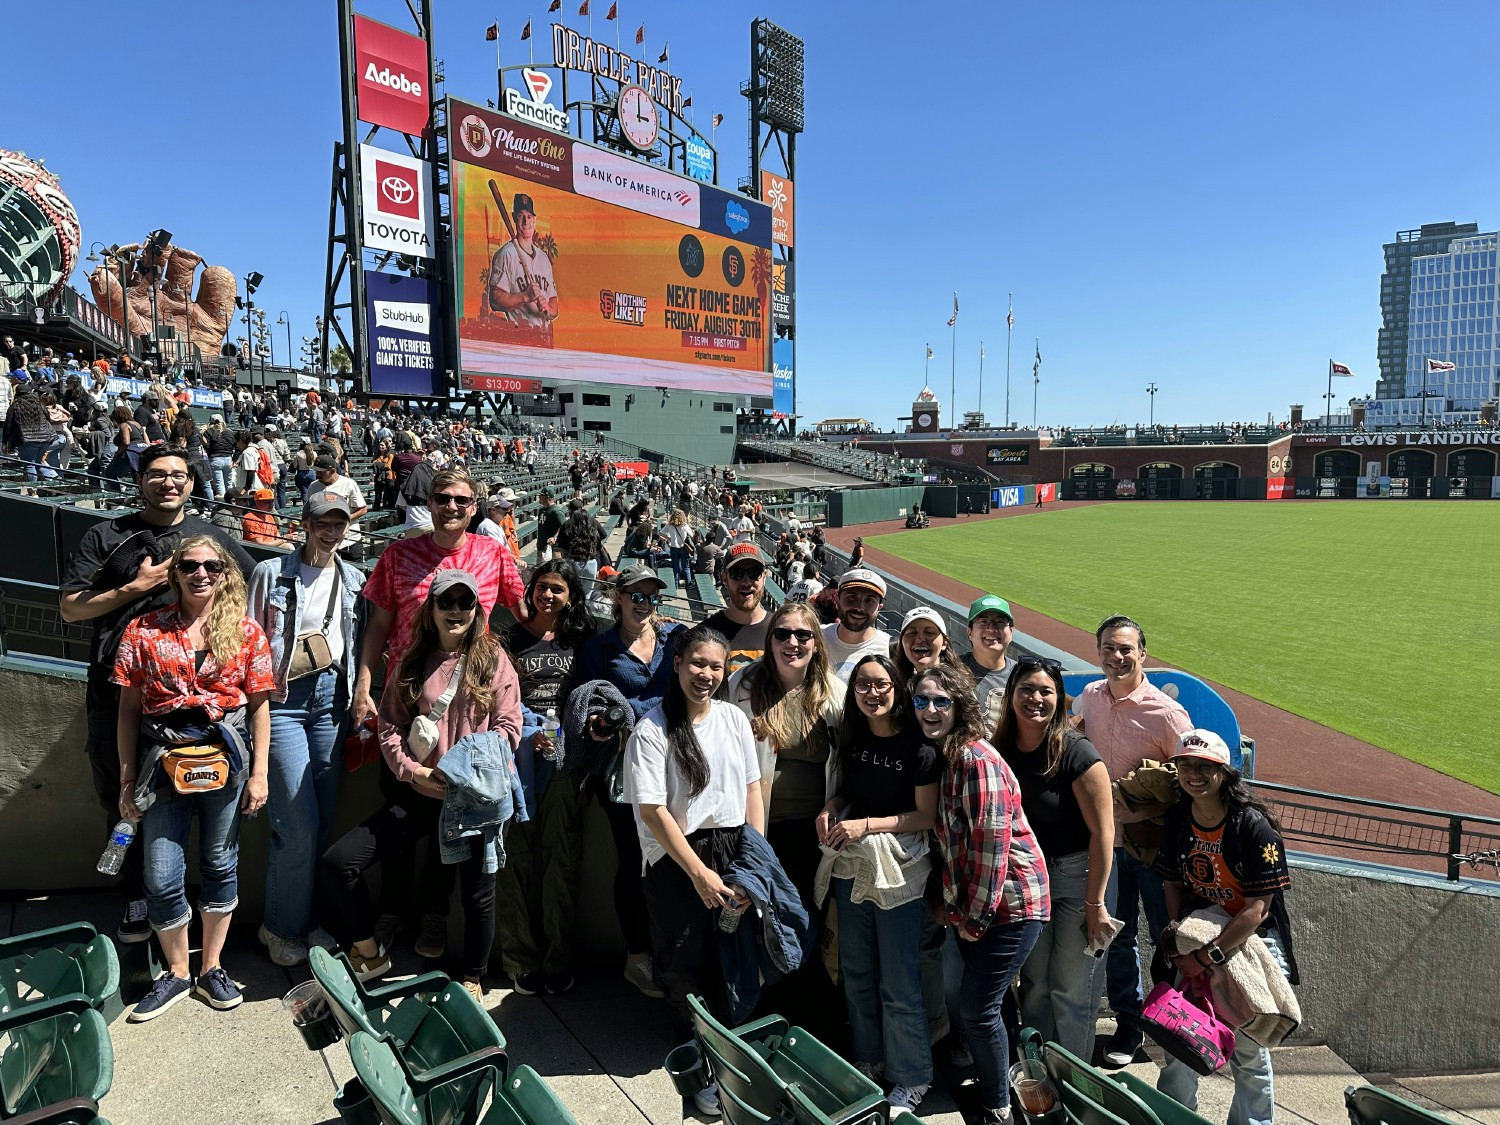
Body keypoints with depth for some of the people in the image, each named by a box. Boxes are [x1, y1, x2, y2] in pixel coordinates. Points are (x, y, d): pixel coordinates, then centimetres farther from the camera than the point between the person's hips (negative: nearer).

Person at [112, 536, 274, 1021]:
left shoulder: (247, 632, 0)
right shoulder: (144, 631, 0)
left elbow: (258, 706, 2)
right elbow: (128, 710, 3)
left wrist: (259, 773, -2)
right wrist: (127, 781, 2)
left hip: (226, 757, 0)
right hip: (163, 758, 0)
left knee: (221, 865, 12)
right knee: (162, 877, 4)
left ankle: (211, 967, 30)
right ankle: (176, 972, 27)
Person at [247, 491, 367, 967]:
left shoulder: (354, 580, 10)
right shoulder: (271, 572, 1)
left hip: (331, 697, 4)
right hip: (282, 699, -3)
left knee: (323, 818, 8)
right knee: (299, 822, -5)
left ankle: (308, 918, 24)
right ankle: (283, 927, 14)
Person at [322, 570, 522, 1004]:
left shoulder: (493, 659, -2)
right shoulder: (413, 662, 7)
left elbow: (509, 725, -5)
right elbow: (389, 725, 6)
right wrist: (412, 771, -9)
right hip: (420, 793, 3)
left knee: (478, 890, 5)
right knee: (338, 861, -4)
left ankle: (473, 980, 31)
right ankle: (370, 953, 19)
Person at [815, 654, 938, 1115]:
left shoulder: (918, 747, -15)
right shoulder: (853, 739, 2)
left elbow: (927, 816, -14)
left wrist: (867, 825, -21)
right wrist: (830, 810, -4)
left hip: (899, 873, -6)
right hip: (852, 867, 6)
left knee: (899, 985, 4)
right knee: (857, 974, 19)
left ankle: (911, 1081, 23)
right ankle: (868, 1061, 38)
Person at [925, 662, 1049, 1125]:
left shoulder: (978, 761, -21)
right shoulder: (942, 758, 6)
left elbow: (991, 845, -22)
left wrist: (975, 917, -15)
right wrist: (958, 909, 10)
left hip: (1008, 902, -8)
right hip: (970, 904, 8)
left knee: (978, 1009, -2)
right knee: (975, 1005, 16)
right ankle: (990, 1084, 35)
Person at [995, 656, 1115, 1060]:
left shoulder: (1076, 752, -18)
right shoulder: (1001, 750, -2)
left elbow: (1102, 831, -17)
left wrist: (1095, 902, -16)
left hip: (1076, 876, -5)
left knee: (1071, 990, 4)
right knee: (1034, 985, 14)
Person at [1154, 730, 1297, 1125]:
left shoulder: (1254, 826, -20)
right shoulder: (1176, 820, -4)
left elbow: (1258, 908, -21)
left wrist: (1208, 955, -23)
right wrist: (1176, 930, -8)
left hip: (1253, 938, -4)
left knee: (1248, 1047, 1)